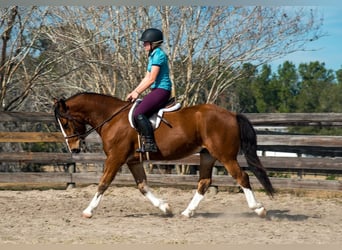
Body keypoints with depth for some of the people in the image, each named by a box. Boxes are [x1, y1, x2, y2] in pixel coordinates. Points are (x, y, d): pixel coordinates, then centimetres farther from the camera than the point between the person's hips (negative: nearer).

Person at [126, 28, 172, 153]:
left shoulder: (158, 55, -13)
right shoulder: (153, 55, 18)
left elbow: (151, 79, -16)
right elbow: (146, 78, 20)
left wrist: (137, 93, -9)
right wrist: (133, 92, 13)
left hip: (161, 90, -11)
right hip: (157, 91, 11)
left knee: (138, 113, -22)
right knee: (136, 111, 12)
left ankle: (150, 144, -22)